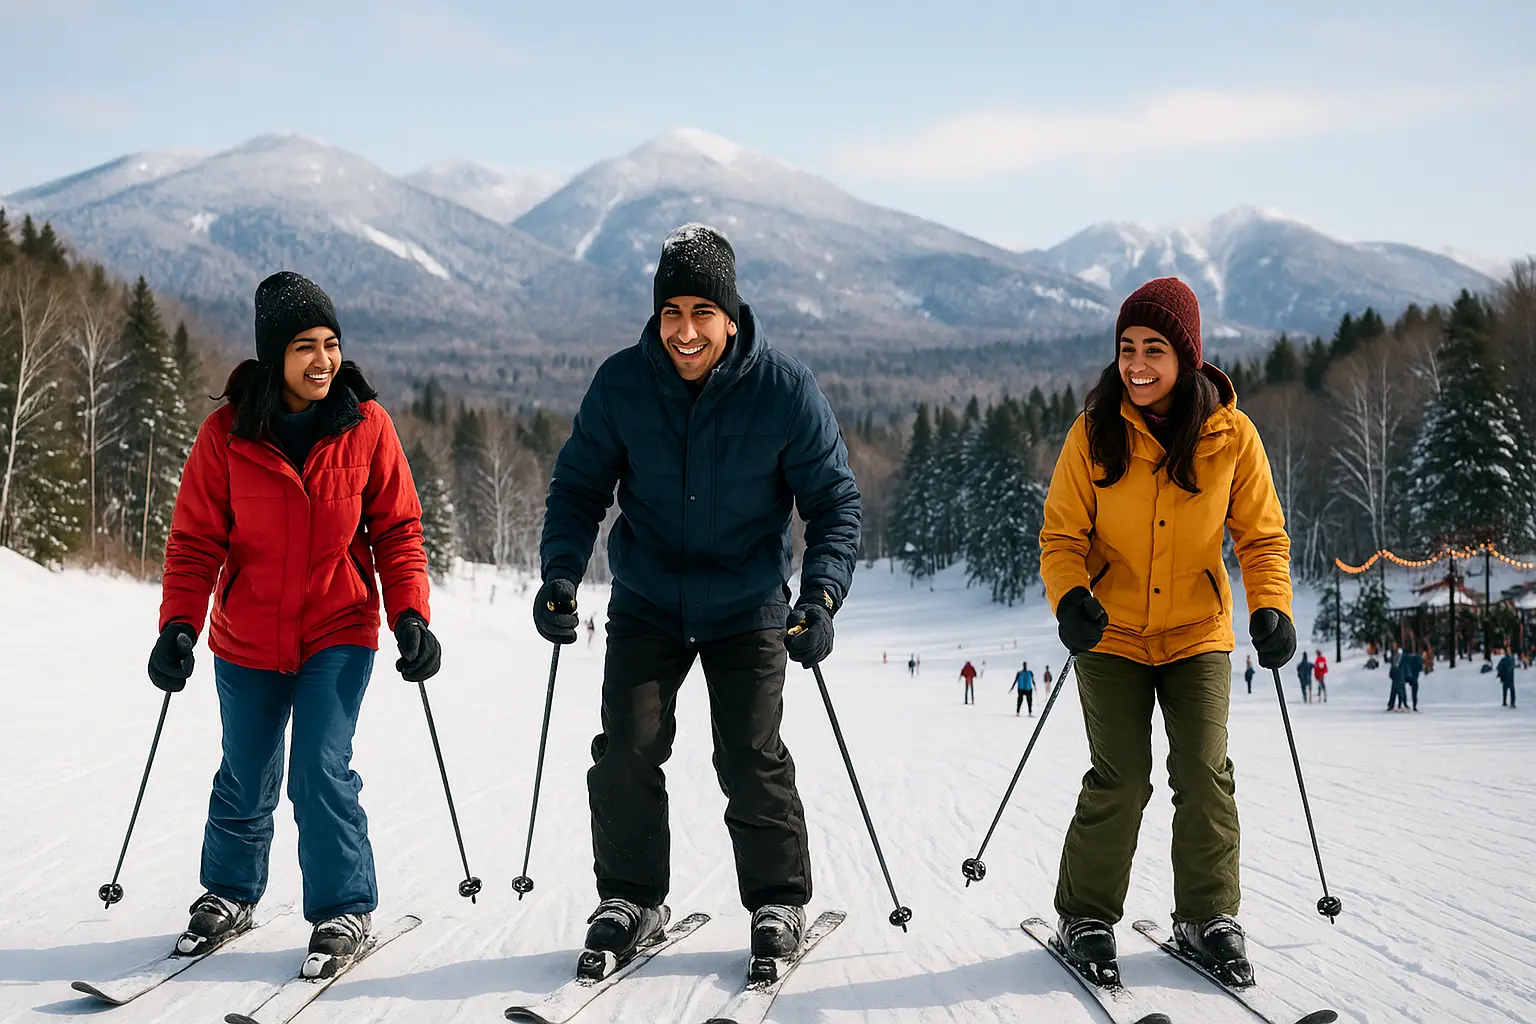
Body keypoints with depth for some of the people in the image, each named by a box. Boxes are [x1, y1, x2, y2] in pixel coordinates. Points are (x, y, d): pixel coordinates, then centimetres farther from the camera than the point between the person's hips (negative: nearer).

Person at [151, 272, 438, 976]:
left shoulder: (365, 425, -9)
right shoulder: (227, 434, -10)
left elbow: (396, 528, -2)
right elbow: (195, 541, -5)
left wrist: (410, 614, -13)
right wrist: (179, 625, -16)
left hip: (339, 633, -1)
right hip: (247, 637, 1)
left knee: (322, 768, -11)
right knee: (246, 779, 15)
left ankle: (344, 909, 6)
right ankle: (230, 893, 37)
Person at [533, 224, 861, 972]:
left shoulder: (785, 390, -17)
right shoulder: (621, 383, -13)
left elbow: (834, 500, -10)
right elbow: (579, 486, -2)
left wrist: (822, 594, -24)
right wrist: (561, 572, -18)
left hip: (747, 608, -1)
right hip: (645, 605, 2)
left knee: (751, 758, -4)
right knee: (626, 752, -4)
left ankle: (779, 899, 15)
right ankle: (631, 898, 14)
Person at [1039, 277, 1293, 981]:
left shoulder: (1230, 435, -9)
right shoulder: (1095, 434, -10)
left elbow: (1262, 536, -1)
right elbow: (1062, 533, -6)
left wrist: (1271, 609, -17)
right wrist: (1070, 598, -25)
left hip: (1198, 635, 1)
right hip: (1113, 636, -1)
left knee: (1205, 774, -2)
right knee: (1119, 781, -5)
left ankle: (1208, 916, 15)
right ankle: (1085, 915, 11)